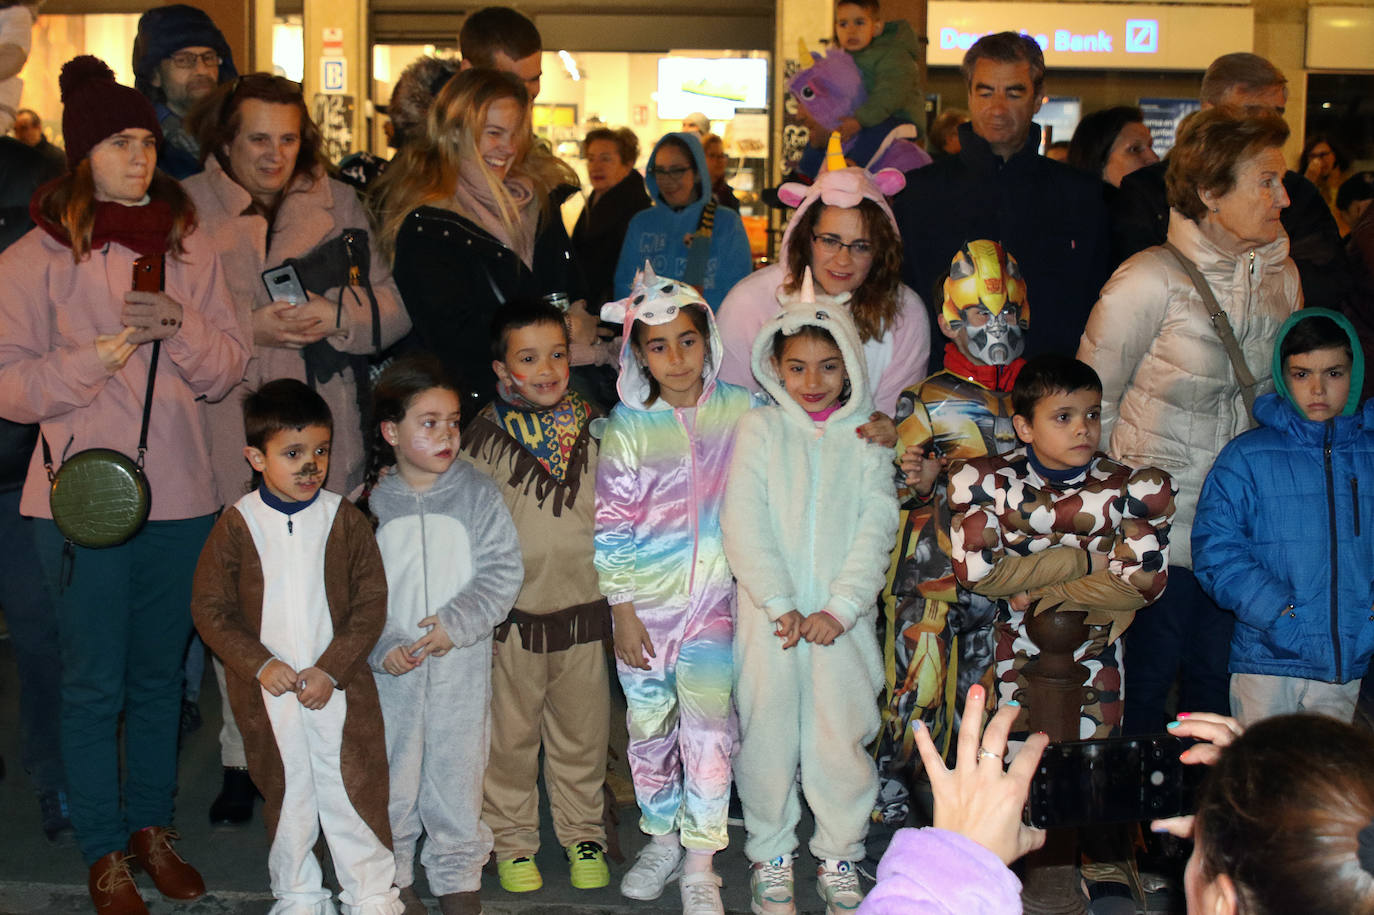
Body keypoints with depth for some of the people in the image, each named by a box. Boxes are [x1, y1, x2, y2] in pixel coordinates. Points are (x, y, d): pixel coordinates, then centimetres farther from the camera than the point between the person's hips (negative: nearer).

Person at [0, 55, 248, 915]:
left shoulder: (191, 245, 6)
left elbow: (231, 367, 4)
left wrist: (180, 326, -14)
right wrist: (99, 355, -20)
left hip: (182, 493, 3)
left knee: (161, 675, 14)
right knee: (95, 684, 5)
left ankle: (153, 827, 30)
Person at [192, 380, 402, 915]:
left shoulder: (345, 520, -4)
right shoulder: (236, 525, -4)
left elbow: (371, 605, -4)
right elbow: (209, 609, -2)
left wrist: (331, 669, -13)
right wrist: (259, 664, -13)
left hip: (339, 687, 0)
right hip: (268, 691, 1)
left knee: (354, 791, 5)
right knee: (285, 795, 13)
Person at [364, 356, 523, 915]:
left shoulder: (477, 495, -2)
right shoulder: (369, 504, -2)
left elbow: (504, 571, -6)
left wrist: (457, 623, -17)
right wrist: (379, 647, -13)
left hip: (462, 667, 0)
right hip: (390, 670, 0)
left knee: (457, 771, 9)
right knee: (391, 775, 11)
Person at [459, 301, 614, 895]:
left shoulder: (593, 430, 2)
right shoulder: (485, 438, -6)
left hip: (582, 607, 2)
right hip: (511, 615, -2)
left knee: (581, 733, 14)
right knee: (510, 733, 11)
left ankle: (583, 832, 31)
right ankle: (512, 837, 28)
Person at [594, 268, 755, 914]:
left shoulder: (739, 411, 0)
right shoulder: (627, 426, -2)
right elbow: (610, 526, -1)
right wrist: (622, 610, -3)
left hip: (714, 595, -1)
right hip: (645, 599, 1)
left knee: (708, 727, -5)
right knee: (649, 723, 11)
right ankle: (661, 839, 31)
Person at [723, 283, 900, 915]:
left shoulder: (868, 437, 6)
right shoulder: (759, 430, 3)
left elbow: (876, 529, 0)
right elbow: (743, 525, -4)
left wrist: (840, 608, -10)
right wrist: (780, 604, -12)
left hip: (842, 617, 0)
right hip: (770, 614, 0)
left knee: (841, 737, 3)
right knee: (768, 735, 5)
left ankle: (839, 857, 21)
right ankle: (770, 854, 22)